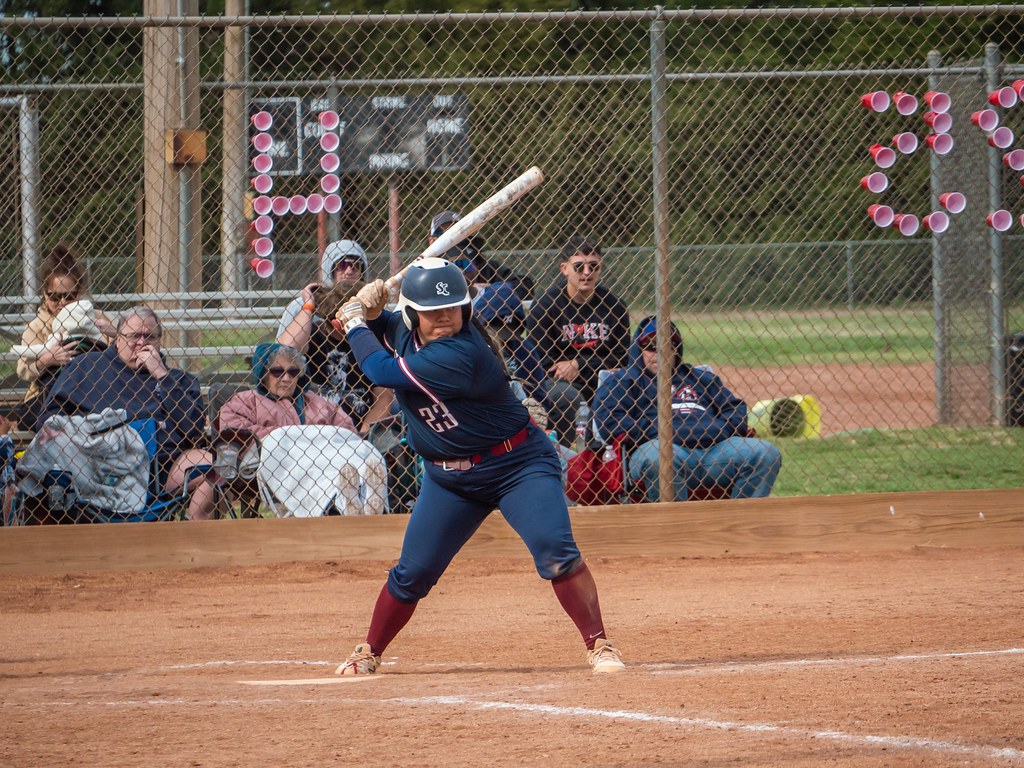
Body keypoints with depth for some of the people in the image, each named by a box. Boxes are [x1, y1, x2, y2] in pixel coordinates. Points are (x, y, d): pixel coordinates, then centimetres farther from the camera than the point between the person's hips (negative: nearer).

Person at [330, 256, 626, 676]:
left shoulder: (462, 352, -30)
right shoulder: (403, 330, -5)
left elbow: (383, 371, -27)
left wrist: (355, 323, -11)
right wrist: (367, 308, -8)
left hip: (518, 465, -6)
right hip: (449, 476, 6)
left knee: (556, 553, -23)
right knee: (412, 573, 6)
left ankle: (599, 646, -16)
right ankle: (368, 653, 24)